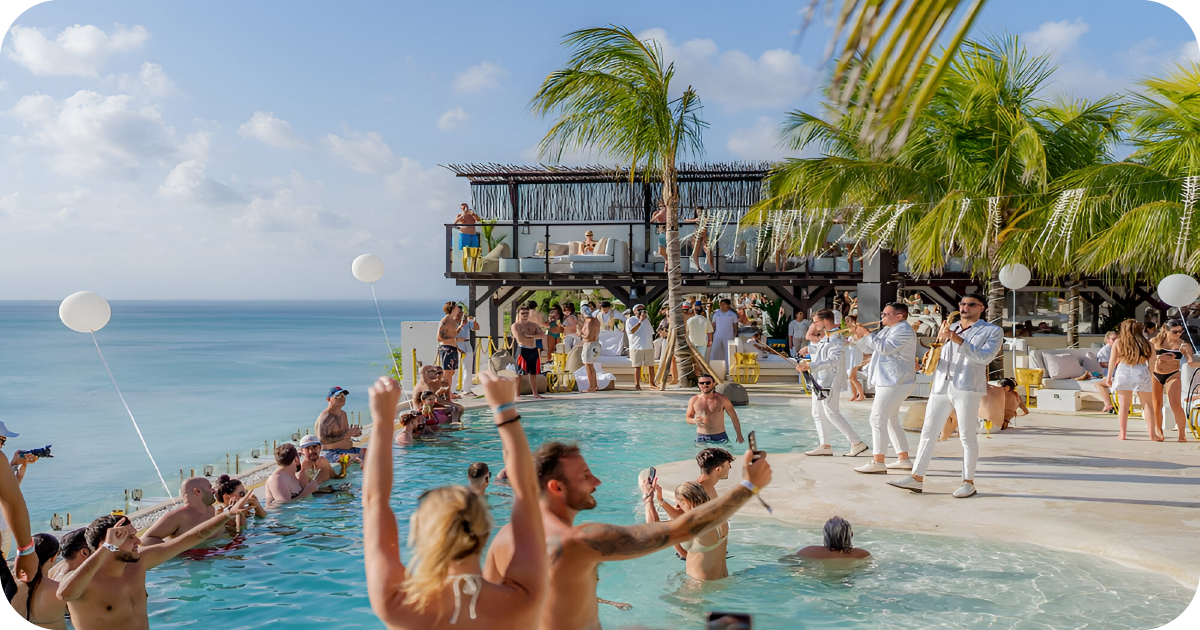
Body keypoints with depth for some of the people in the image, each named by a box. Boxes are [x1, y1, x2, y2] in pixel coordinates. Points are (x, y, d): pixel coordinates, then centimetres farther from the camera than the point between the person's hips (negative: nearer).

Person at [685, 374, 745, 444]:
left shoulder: (722, 399, -2)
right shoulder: (693, 400, 1)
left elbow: (734, 417, 3)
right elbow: (688, 418, 10)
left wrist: (739, 436, 4)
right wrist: (694, 421, -14)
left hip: (720, 437, -1)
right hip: (701, 438, 1)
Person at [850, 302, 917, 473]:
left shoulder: (904, 330, -13)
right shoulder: (886, 330, 18)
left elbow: (884, 347, -26)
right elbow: (868, 349, 21)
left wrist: (866, 334, -16)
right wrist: (858, 336, 5)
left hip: (894, 382, -11)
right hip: (887, 381, 11)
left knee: (877, 419, -12)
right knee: (891, 421, 15)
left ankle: (878, 462, -12)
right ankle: (903, 459, 21)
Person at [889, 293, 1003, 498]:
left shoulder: (992, 331, 3)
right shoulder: (950, 327, 18)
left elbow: (984, 357, -12)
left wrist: (957, 340, -16)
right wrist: (940, 340, 0)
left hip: (967, 388, -5)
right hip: (941, 386, 5)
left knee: (967, 436, -1)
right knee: (928, 432, 4)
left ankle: (968, 482, 9)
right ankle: (917, 478, 7)